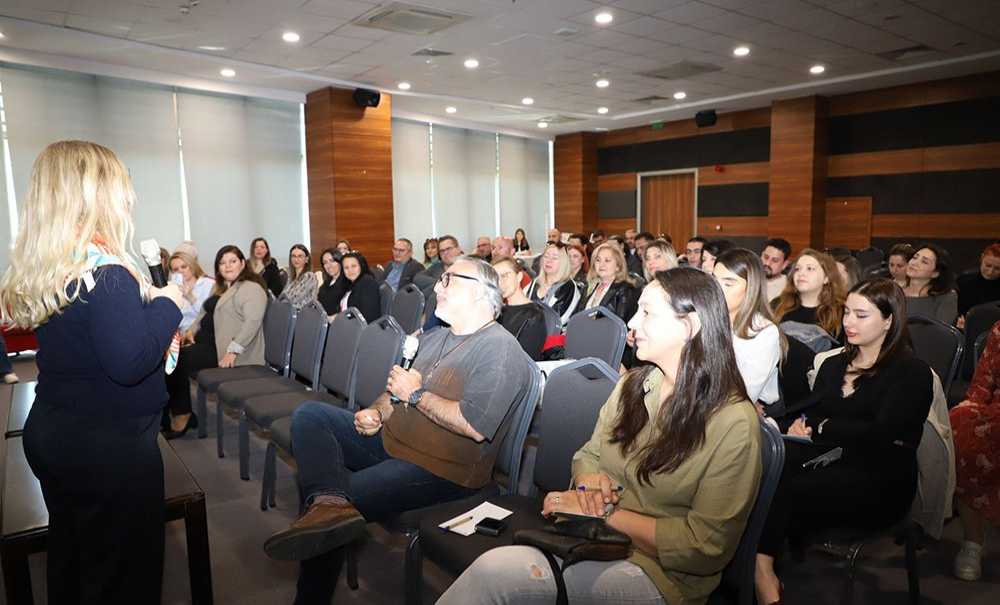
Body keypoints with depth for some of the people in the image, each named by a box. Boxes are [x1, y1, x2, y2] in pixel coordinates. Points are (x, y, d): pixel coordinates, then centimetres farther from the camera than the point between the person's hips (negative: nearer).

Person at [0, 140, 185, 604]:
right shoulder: (103, 270, -23)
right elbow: (129, 363, -28)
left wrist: (143, 304, 5)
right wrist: (166, 305, -16)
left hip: (49, 431, 9)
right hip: (109, 444, -9)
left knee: (68, 557, 24)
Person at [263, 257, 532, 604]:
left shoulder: (500, 350, -15)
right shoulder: (433, 338, 16)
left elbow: (475, 426, -26)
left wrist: (417, 394, -14)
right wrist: (376, 411, -1)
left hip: (439, 469, -9)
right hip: (390, 439, 9)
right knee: (309, 415, -5)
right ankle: (329, 502, -29)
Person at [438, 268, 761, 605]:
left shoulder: (734, 422, -14)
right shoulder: (633, 384, 6)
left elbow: (705, 545, -15)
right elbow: (589, 454, 13)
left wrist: (605, 514, -18)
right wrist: (589, 480, -11)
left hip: (658, 574, -5)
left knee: (496, 571, -26)